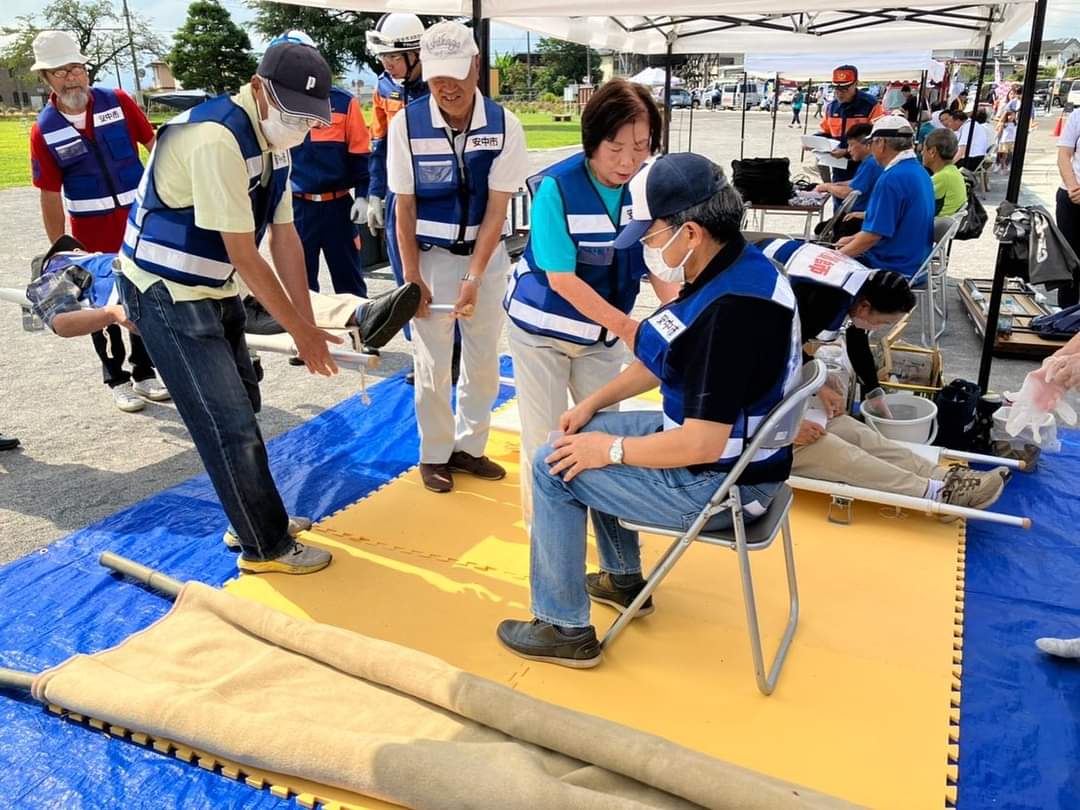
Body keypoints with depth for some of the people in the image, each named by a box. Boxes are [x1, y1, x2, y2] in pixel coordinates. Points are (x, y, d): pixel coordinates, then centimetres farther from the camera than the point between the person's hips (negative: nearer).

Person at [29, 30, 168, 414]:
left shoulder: (117, 101, -5)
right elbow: (50, 196, -5)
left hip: (140, 220, 2)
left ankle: (144, 373, 26)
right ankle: (117, 380, 22)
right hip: (92, 232, -1)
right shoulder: (44, 130, -8)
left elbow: (152, 143, 5)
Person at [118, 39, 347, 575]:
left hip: (214, 291, 9)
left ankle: (252, 518, 34)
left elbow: (284, 236, 1)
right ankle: (266, 547, 9)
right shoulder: (215, 139, -27)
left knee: (241, 407, 17)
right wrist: (299, 330, -19)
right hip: (167, 295, -9)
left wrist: (308, 323, -3)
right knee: (229, 425, -6)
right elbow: (244, 255, -25)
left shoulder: (274, 137, 1)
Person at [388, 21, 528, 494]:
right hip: (430, 256, -2)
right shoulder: (407, 123, -13)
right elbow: (404, 208, -8)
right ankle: (434, 454, 20)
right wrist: (411, 278, -9)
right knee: (432, 362, 3)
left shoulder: (504, 125, -11)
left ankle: (469, 446, 27)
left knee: (484, 357, 9)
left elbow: (497, 209, -11)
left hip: (486, 255, 2)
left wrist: (473, 278, -16)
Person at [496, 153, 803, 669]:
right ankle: (623, 580, 34)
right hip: (718, 441, 10)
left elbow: (700, 446, -31)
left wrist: (612, 449, -17)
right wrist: (593, 403, 8)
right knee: (592, 436, 22)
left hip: (719, 484, -10)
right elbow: (661, 361, 12)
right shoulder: (734, 268, 1)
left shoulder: (729, 310, -31)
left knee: (554, 468, -4)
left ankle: (565, 630, 9)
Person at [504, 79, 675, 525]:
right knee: (544, 438, 7)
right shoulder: (557, 187, -24)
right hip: (542, 328, -4)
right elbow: (562, 277, -25)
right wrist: (626, 326, -31)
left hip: (604, 332, 4)